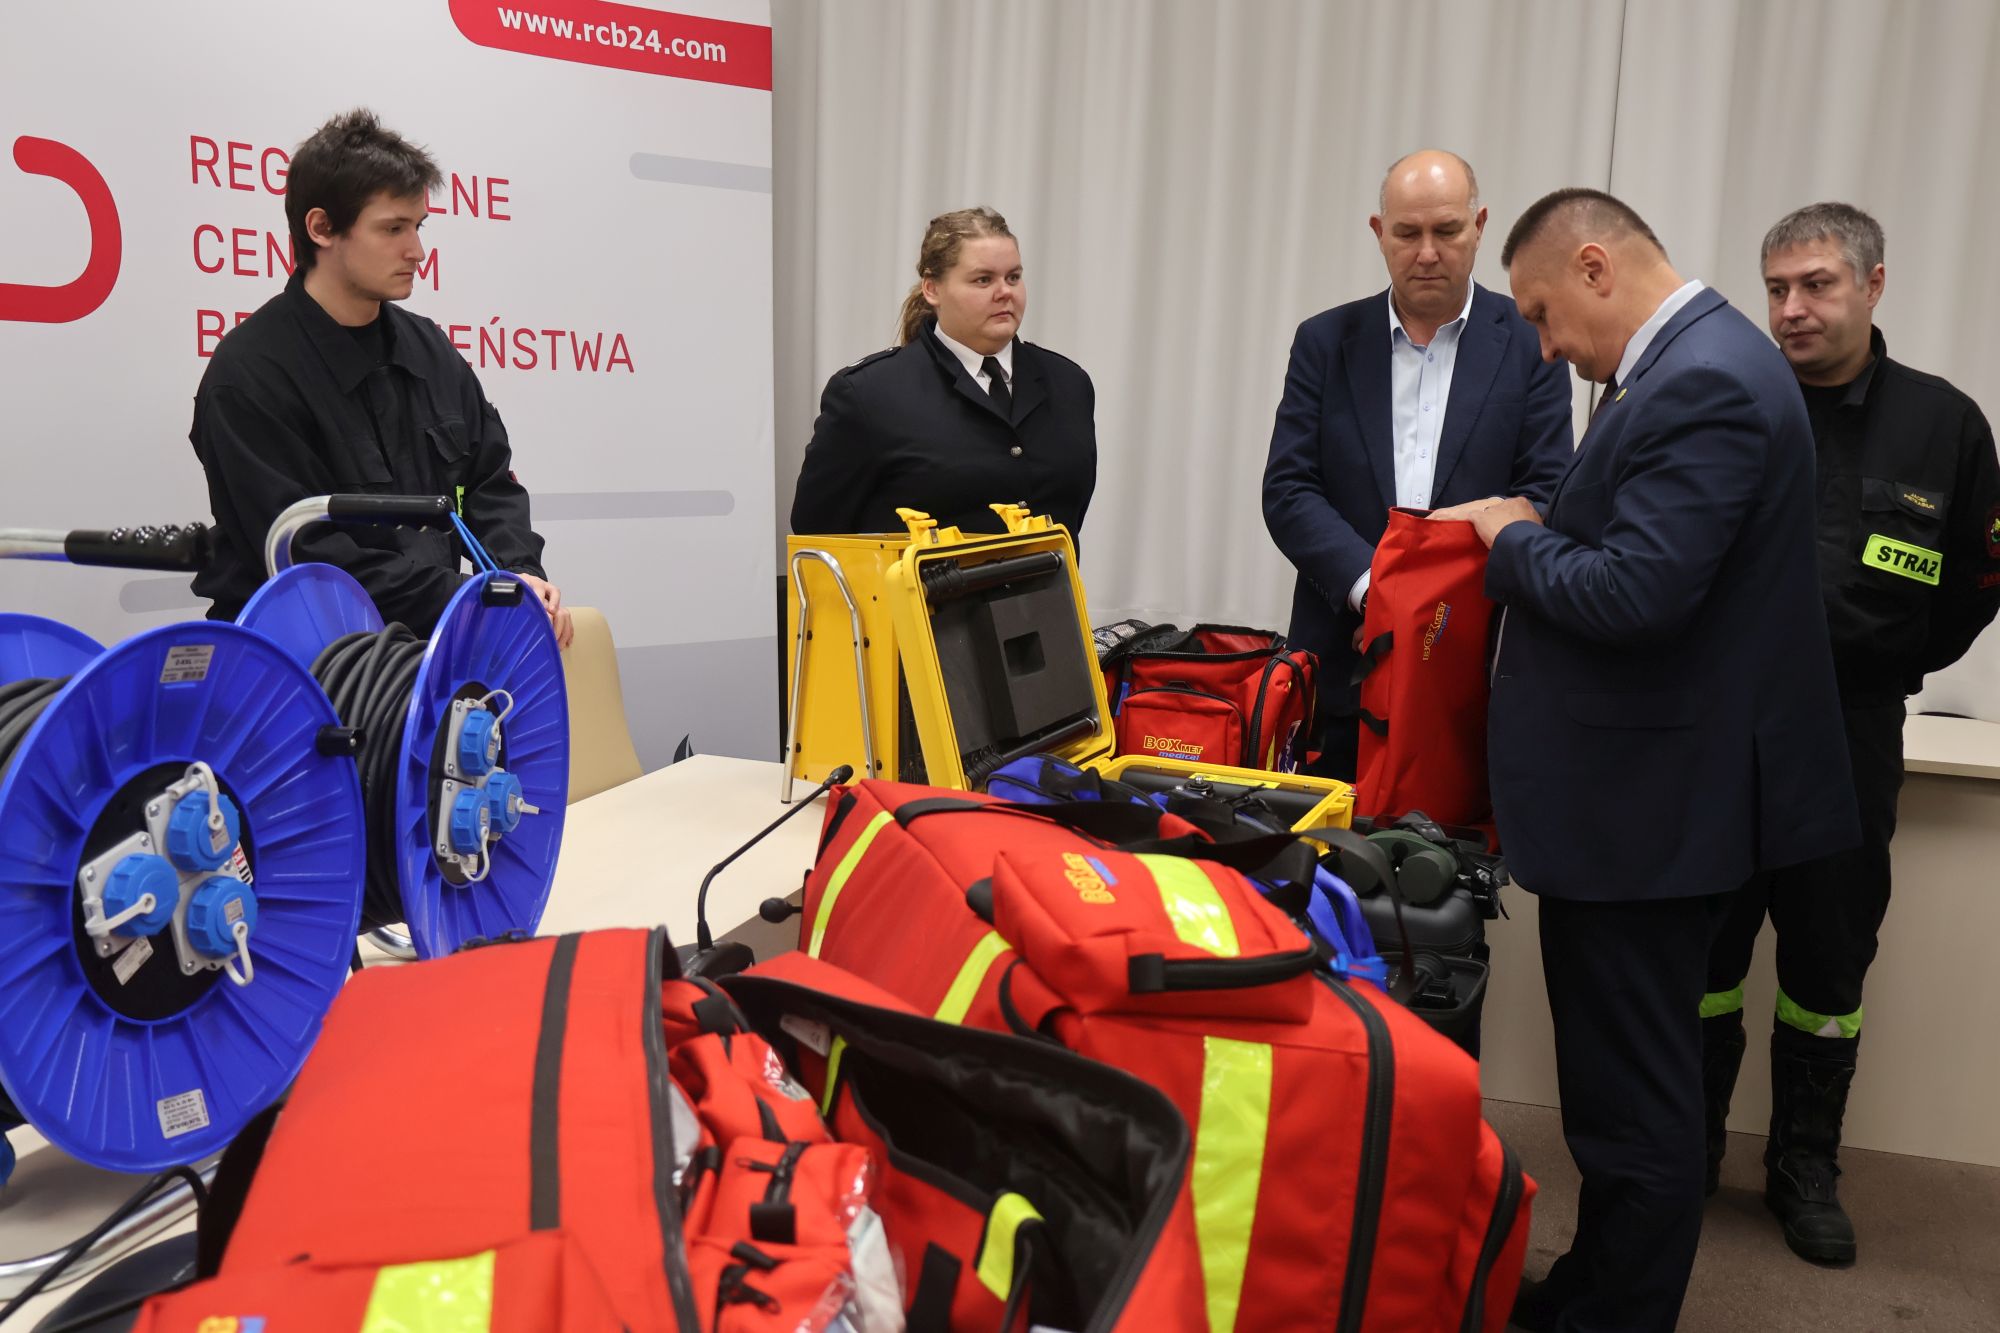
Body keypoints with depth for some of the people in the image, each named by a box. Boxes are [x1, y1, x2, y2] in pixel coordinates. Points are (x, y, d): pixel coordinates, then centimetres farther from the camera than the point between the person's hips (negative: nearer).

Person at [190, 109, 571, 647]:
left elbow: (491, 483, 13)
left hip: (434, 629, 6)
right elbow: (311, 554, -17)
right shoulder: (248, 375, -11)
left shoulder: (428, 349, 9)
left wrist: (520, 577, -6)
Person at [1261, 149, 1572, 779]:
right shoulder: (1326, 341, 8)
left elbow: (1544, 496, -1)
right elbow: (1287, 491, 0)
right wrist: (1369, 585, -15)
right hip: (1344, 662, 1)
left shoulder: (1529, 343, 4)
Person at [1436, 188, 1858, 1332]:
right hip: (1657, 792, 11)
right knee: (1633, 1077, 21)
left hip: (1644, 808, -11)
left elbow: (1632, 595, -27)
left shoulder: (1702, 382, -20)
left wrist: (1514, 540, -11)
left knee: (1635, 1100, 3)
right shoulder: (1704, 359, 12)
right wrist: (1539, 533, 6)